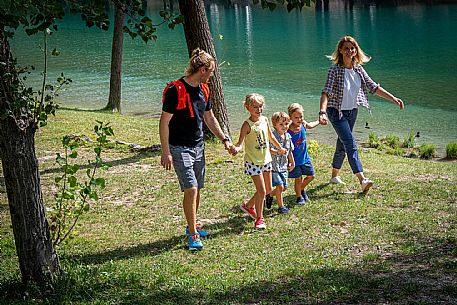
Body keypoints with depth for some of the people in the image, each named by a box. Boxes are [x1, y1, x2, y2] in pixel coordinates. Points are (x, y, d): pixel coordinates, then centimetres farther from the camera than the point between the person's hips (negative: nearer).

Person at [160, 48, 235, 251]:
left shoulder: (203, 90, 8)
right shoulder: (176, 90, -17)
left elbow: (209, 118, 20)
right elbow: (164, 122, -15)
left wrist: (225, 140, 15)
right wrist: (166, 152, -18)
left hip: (198, 147, 8)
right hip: (179, 148, -8)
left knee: (197, 189, 13)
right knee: (190, 189, -12)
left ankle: (192, 226, 29)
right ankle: (192, 235, -5)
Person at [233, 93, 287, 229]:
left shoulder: (264, 120, 3)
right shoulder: (247, 125, -17)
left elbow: (270, 135, 20)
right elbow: (240, 142, -22)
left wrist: (280, 148, 32)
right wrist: (236, 148, -45)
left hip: (266, 159, 7)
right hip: (253, 162, -7)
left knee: (268, 189, 15)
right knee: (261, 190, -10)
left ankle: (249, 206, 36)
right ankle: (259, 219, 2)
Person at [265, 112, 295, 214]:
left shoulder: (288, 136, 6)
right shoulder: (273, 136, -17)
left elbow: (289, 151, 18)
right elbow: (269, 149, -26)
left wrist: (292, 162, 24)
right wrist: (278, 152, -41)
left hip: (283, 166, 7)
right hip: (273, 166, -7)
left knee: (285, 187, 11)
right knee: (279, 186, -11)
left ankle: (270, 195, 35)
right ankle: (281, 206, 4)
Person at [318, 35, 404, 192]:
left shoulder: (358, 69, 0)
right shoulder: (335, 70, -18)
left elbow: (374, 87, 4)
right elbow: (326, 92, -27)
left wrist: (394, 99, -1)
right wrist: (322, 112, -43)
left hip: (352, 111, 6)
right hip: (337, 111, -6)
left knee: (342, 144, 16)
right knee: (351, 144, -16)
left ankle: (335, 175, 33)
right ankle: (362, 179, -24)